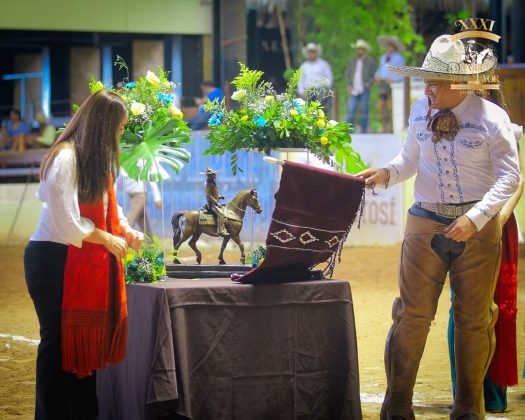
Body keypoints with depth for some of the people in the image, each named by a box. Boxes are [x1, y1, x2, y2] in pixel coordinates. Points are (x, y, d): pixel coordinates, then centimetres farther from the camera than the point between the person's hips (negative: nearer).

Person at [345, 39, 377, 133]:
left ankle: (363, 131, 3)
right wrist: (349, 86, 3)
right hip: (354, 91, 2)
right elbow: (348, 74, 17)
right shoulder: (352, 61, 15)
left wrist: (368, 85, -13)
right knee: (351, 110, -7)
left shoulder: (370, 61, 5)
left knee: (364, 111, -1)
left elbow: (374, 76, 2)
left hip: (364, 90, -2)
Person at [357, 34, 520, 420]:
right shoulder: (420, 112, 2)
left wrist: (475, 219, -18)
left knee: (474, 319, 7)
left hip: (478, 228, -2)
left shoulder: (491, 118, -9)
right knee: (412, 313, -4)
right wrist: (387, 174, -7)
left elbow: (510, 176, -9)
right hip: (427, 223, 2)